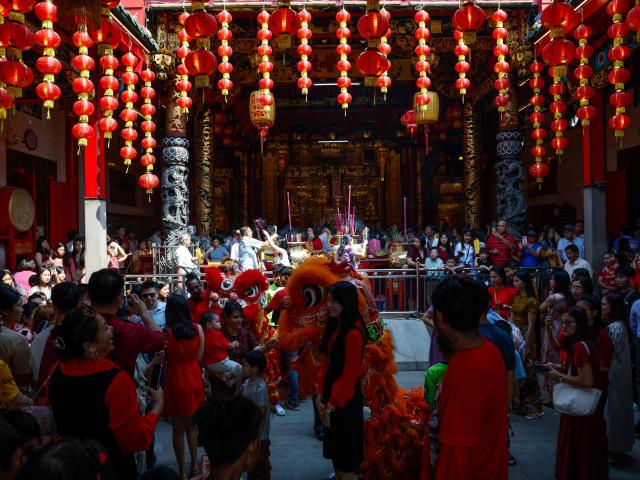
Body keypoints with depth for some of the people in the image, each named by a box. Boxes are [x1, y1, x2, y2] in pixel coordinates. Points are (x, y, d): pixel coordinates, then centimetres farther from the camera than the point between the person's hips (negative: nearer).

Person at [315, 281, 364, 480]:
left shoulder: (354, 332, -21)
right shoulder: (334, 326, 7)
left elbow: (351, 372, -19)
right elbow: (327, 363, 8)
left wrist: (333, 402, -13)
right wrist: (321, 394, 2)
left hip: (345, 400, -8)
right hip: (331, 396, 8)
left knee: (345, 459, 4)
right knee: (335, 451, 19)